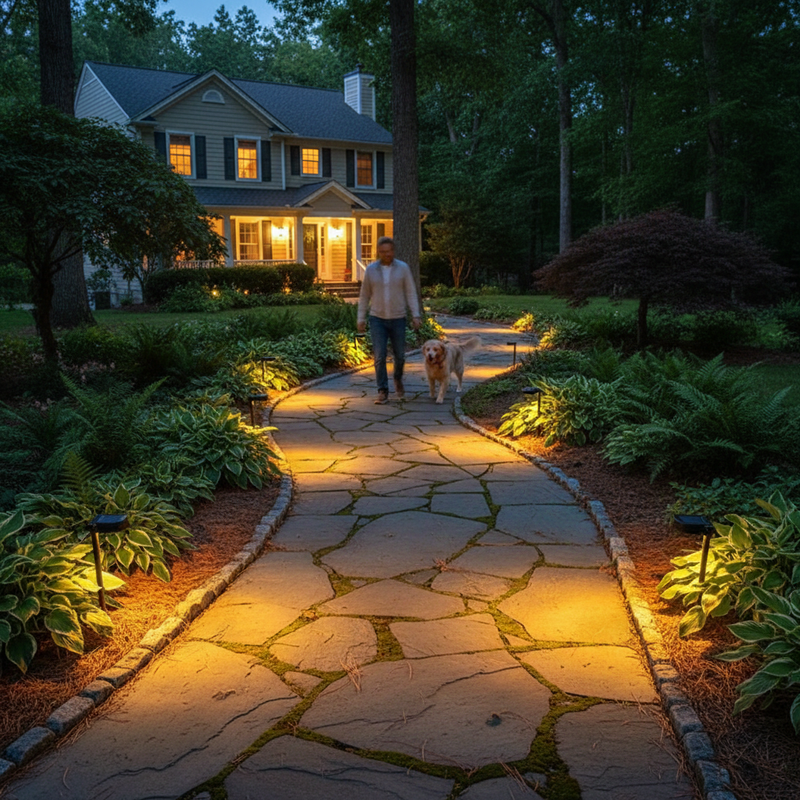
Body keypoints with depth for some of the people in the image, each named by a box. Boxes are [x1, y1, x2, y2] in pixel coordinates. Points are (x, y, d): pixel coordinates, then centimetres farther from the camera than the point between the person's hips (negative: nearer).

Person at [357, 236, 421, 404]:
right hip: (377, 319, 0)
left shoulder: (403, 268, -4)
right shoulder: (371, 269, -1)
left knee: (399, 355, 8)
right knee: (380, 356, -9)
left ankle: (398, 379, 39)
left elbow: (411, 293, -3)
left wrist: (415, 316, -10)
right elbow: (364, 296, 5)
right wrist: (361, 319, 3)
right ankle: (383, 392, -4)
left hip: (398, 319, 0)